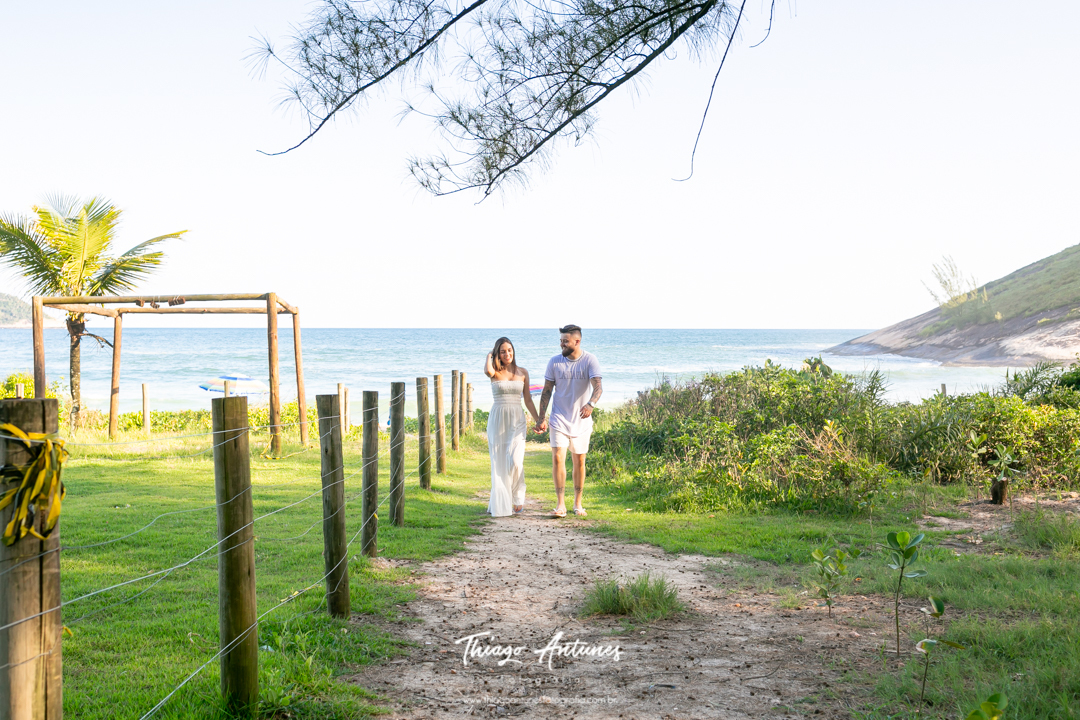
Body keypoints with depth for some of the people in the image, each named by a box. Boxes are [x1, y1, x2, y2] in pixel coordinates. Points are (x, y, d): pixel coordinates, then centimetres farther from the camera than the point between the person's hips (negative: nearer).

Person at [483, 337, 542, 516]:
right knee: (499, 462, 2)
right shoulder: (495, 372, 1)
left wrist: (538, 420, 11)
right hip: (497, 419, -1)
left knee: (515, 460, -14)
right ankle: (500, 503, 12)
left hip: (517, 420, 1)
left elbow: (527, 399, 14)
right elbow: (487, 371, -25)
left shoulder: (522, 373, 8)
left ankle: (518, 498, 6)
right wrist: (489, 356, -7)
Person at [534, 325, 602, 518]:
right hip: (559, 419, 1)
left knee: (579, 461, 8)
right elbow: (547, 391, 4)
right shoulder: (554, 362, -1)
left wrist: (591, 404, -41)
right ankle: (560, 504, -10)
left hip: (581, 421, -1)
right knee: (558, 458, -12)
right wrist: (541, 419, -1)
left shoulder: (590, 361, -8)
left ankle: (578, 504, 20)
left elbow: (598, 387, -20)